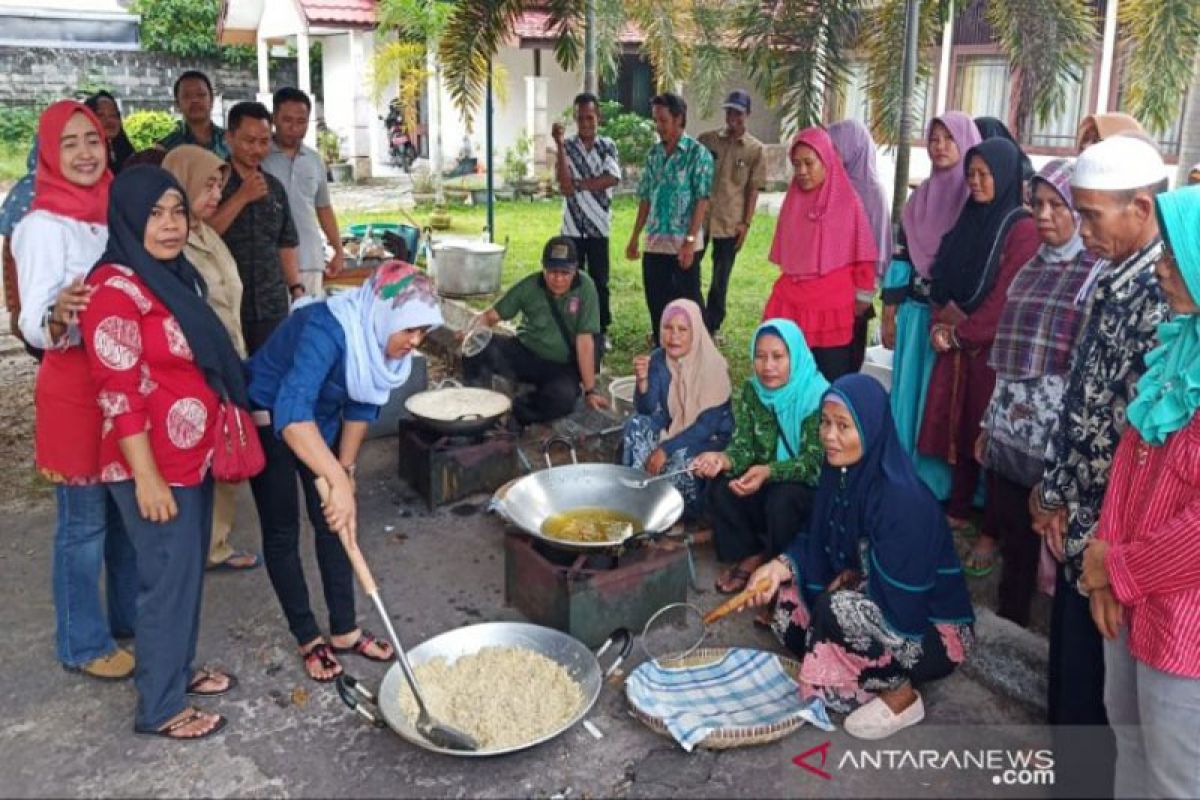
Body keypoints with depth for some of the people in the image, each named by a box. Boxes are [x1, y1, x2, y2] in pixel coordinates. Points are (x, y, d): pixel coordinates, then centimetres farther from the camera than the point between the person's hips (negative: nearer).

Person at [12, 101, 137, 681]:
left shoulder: (112, 213, 6)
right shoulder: (45, 226, -15)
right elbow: (33, 325, -22)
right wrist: (56, 316, -42)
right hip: (75, 387, -7)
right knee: (84, 520, 4)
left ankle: (131, 615, 35)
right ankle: (82, 644, 20)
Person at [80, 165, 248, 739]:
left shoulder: (175, 276, 9)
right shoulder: (115, 289, -19)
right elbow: (119, 394, -21)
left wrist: (215, 443, 20)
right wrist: (146, 476, -21)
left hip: (193, 457, 9)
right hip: (154, 466, -9)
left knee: (188, 570, 19)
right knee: (169, 578, 1)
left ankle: (177, 668, 36)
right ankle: (159, 706, 16)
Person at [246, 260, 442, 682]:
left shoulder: (381, 337, -14)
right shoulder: (328, 330, -38)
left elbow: (362, 406, 1)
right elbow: (291, 412, -50)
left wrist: (345, 468, 1)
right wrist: (338, 481, -55)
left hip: (321, 418, 7)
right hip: (267, 416, -7)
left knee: (334, 523, 6)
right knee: (282, 531, 0)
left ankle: (344, 630, 16)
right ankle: (308, 638, 13)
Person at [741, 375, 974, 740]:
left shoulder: (901, 499, -31)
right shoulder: (841, 473, -7)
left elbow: (900, 606, -30)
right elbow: (816, 542, 3)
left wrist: (851, 580, -12)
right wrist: (783, 565, -17)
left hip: (934, 632, -8)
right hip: (878, 602, 8)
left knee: (837, 609, -31)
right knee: (790, 587, -3)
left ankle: (901, 696, -4)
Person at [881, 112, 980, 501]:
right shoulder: (921, 197, 11)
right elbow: (901, 257, 11)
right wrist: (889, 314, 9)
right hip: (916, 314, 5)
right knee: (908, 395, 9)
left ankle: (938, 485, 10)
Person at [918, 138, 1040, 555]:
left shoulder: (1022, 228, -11)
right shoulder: (968, 219, 11)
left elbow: (1006, 298, -16)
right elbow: (943, 279, 12)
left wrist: (960, 333, -11)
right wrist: (940, 325, -2)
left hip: (993, 347, -6)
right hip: (956, 343, 7)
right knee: (956, 427, 11)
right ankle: (958, 511, 25)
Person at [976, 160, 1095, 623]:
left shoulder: (1098, 272, -6)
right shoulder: (1031, 268, 13)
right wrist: (989, 422, 16)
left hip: (1057, 435, -6)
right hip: (1009, 428, 6)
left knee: (1040, 541, 4)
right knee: (1011, 536, 13)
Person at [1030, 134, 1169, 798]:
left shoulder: (1164, 296, -22)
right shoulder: (1112, 281, 7)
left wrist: (1071, 509, -13)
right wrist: (1054, 489, 10)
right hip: (1081, 519, 9)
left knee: (1096, 689, 9)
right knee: (1070, 667, 23)